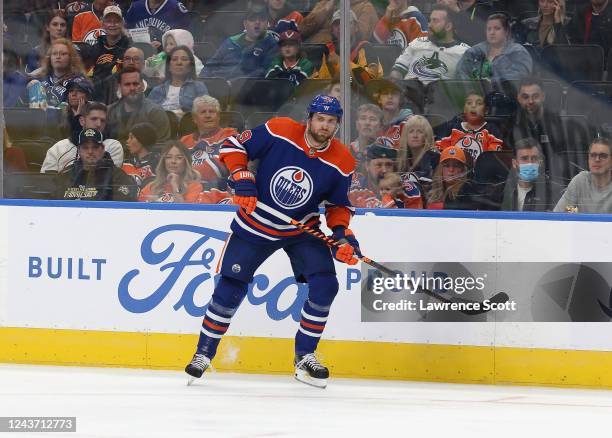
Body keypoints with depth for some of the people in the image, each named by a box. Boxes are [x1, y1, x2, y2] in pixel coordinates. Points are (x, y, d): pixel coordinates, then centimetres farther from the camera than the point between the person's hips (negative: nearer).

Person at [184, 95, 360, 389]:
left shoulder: (342, 162, -11)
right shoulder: (279, 132, -20)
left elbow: (337, 204, 3)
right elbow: (233, 146, -9)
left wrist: (341, 232, -13)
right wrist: (242, 179, -20)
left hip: (302, 230, 2)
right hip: (255, 223, -2)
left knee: (325, 285, -13)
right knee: (230, 287, -1)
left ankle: (304, 356, 3)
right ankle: (204, 353, 16)